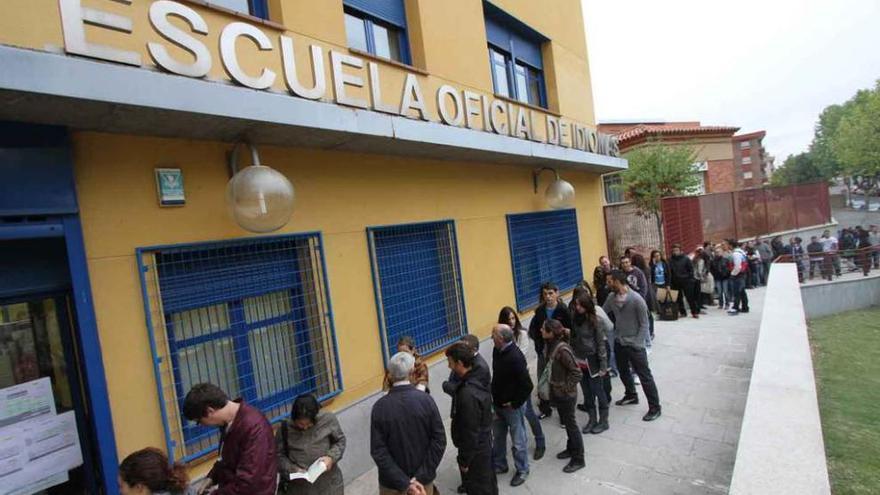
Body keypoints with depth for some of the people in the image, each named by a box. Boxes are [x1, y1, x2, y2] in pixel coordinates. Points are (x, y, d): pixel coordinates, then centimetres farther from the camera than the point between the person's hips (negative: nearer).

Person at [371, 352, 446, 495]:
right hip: (424, 480, 1)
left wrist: (404, 483, -15)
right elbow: (439, 441, -15)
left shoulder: (380, 406, -17)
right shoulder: (426, 400, -16)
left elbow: (378, 451, -18)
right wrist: (420, 477, -12)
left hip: (392, 483, 0)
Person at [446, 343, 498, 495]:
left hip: (475, 450, -8)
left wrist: (464, 460, -15)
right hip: (484, 444, 8)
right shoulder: (477, 380, -3)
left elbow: (470, 432, -26)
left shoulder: (467, 394, -32)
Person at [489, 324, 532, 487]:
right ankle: (499, 465, 43)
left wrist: (514, 403, -18)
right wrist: (495, 397, 10)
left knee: (518, 440, 13)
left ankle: (522, 470, 33)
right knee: (498, 437, 23)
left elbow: (527, 386, -28)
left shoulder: (515, 357, -30)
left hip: (513, 406, -8)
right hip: (498, 403, 8)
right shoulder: (497, 350, -4)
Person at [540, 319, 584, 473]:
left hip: (566, 394, -8)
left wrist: (566, 388, -17)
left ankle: (578, 459, 25)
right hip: (556, 392, 8)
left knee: (571, 424, 8)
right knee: (566, 422, 24)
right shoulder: (550, 346, -3)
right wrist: (552, 389, 10)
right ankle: (571, 449, 44)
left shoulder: (562, 350, -29)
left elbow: (577, 373, -24)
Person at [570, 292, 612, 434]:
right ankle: (592, 419, 30)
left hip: (592, 360, -5)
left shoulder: (596, 320, -17)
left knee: (597, 390, 8)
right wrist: (572, 357, 6)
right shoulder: (574, 317, -4)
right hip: (579, 359, 5)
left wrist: (603, 365, -12)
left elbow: (601, 343, -13)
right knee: (586, 391, 15)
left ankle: (603, 421, 25)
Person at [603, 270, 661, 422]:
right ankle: (631, 396, 44)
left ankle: (655, 407, 17)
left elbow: (644, 324, -14)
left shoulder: (636, 299, -20)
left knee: (645, 376, 3)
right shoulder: (611, 298, -3)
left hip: (634, 344, -6)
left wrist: (637, 343, -16)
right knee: (623, 372, 22)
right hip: (619, 343, 7)